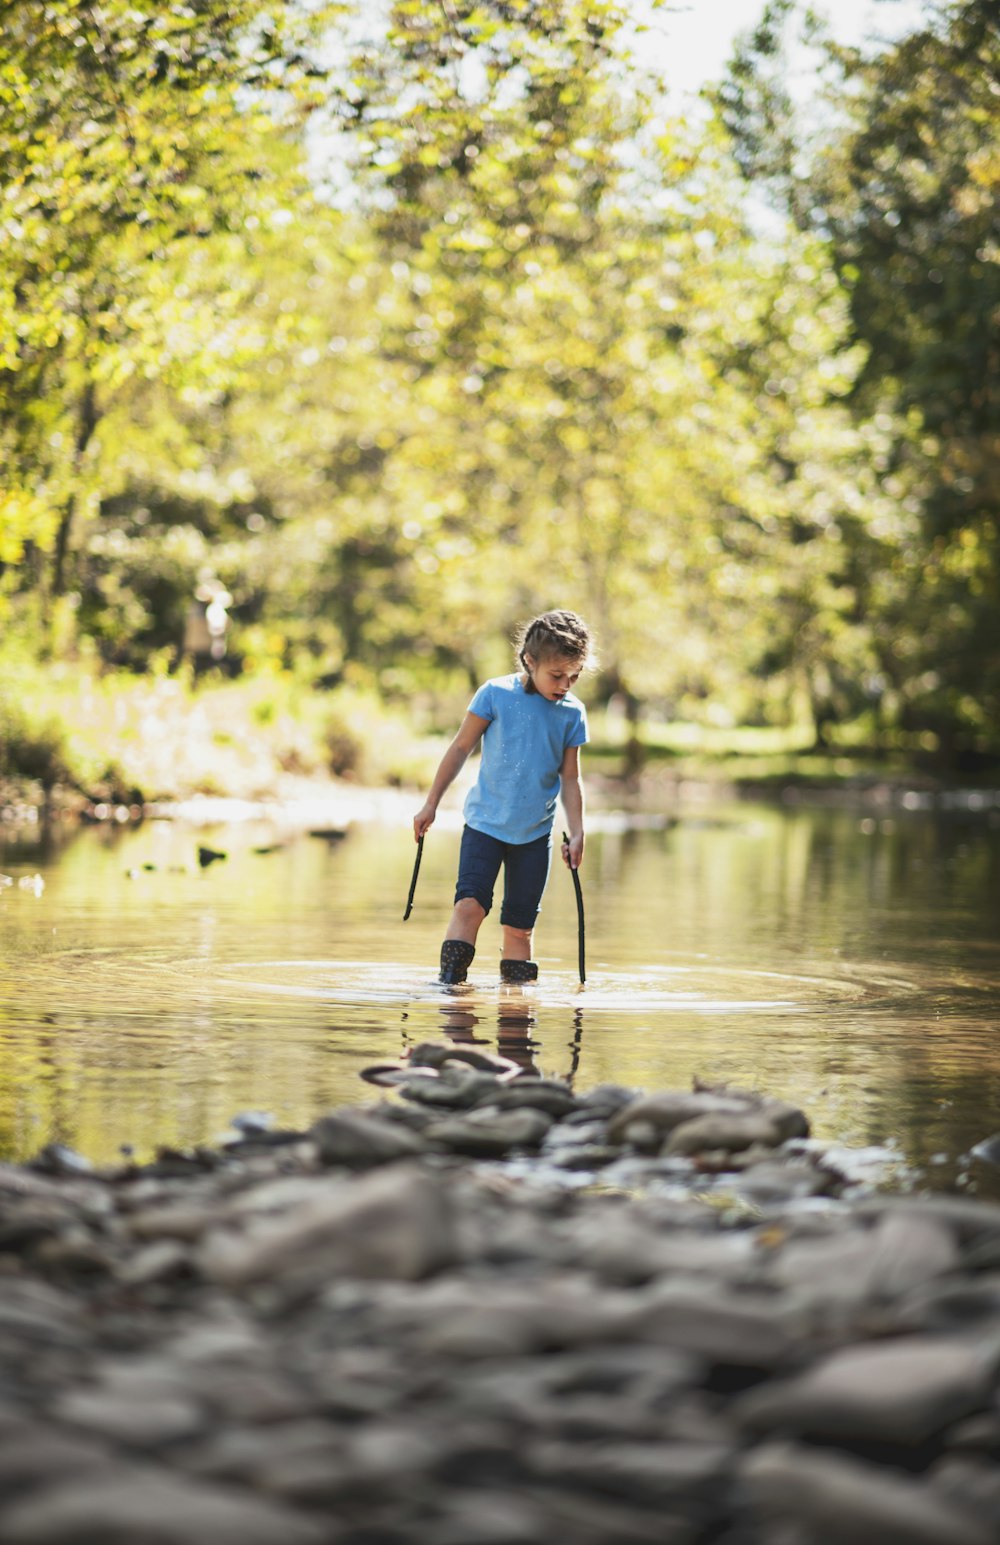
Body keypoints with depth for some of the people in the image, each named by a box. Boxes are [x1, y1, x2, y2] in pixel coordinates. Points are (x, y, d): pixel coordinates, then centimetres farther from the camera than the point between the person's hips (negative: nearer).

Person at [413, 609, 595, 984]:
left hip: (535, 833, 2)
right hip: (485, 823, -2)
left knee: (520, 925, 5)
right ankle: (450, 984, -15)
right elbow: (461, 748, 0)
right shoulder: (496, 694, -8)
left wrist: (576, 833, 3)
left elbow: (570, 778, 8)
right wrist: (431, 804, 2)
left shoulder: (572, 713, 0)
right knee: (469, 904, -17)